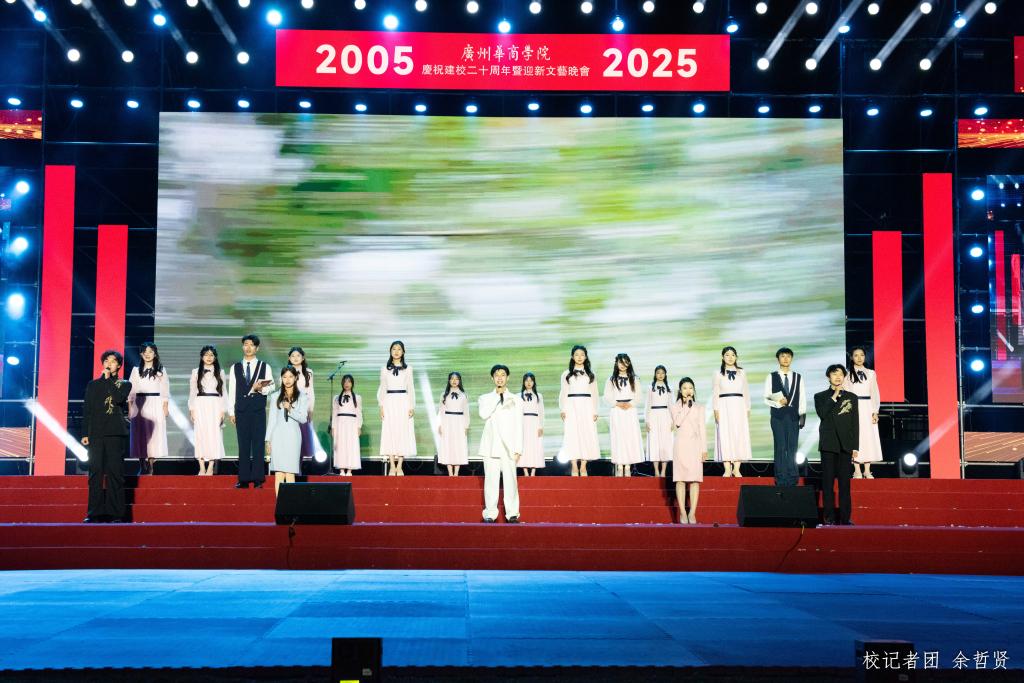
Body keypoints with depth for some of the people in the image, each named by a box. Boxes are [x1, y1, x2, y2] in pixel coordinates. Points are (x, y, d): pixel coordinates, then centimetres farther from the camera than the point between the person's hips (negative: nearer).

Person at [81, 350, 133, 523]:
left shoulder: (125, 385, 11)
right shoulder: (93, 385, 17)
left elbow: (118, 398, -11)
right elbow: (86, 410, 13)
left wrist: (108, 378, -4)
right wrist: (85, 433, 5)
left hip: (116, 433, -2)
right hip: (96, 433, 2)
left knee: (115, 472, -5)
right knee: (95, 472, -1)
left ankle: (115, 513, -4)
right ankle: (95, 513, 1)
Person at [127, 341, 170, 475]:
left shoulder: (161, 370, 7)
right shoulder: (136, 370, 10)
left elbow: (165, 391, 6)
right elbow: (131, 390, 8)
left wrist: (165, 407, -2)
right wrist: (130, 409, 2)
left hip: (155, 405, -1)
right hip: (139, 405, 1)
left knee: (154, 434, -7)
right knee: (140, 434, -2)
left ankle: (150, 465, -5)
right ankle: (143, 466, 1)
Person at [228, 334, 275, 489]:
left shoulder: (264, 367, 7)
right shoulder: (235, 368, 12)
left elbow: (271, 386, 1)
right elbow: (231, 391, 10)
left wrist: (260, 388, -20)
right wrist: (231, 412, 5)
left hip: (258, 410, -2)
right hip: (241, 410, 2)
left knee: (258, 445, -3)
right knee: (243, 445, 3)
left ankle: (258, 479, -2)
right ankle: (244, 479, 5)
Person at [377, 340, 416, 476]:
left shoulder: (408, 369, 8)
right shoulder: (385, 369, 9)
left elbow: (410, 388, 8)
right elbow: (382, 389, 10)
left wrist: (412, 407, 0)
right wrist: (381, 407, 1)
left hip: (403, 402, 0)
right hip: (389, 402, 0)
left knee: (403, 432, -5)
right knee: (390, 432, -5)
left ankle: (399, 467, -3)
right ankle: (392, 466, -3)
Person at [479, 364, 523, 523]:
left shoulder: (515, 399, 14)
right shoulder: (485, 398, 13)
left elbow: (519, 426, 9)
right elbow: (483, 414, -9)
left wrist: (518, 449, 2)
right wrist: (497, 396, -5)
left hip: (508, 446, 0)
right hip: (491, 446, 0)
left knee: (510, 480, -7)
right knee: (491, 480, -4)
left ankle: (512, 514, -3)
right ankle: (490, 514, 1)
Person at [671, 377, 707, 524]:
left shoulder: (699, 408, 10)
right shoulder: (675, 406, 7)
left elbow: (702, 429, 8)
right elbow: (677, 422, -10)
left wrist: (704, 449, 2)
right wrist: (686, 406, -9)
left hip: (695, 444, 1)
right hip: (681, 444, 0)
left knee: (695, 479, -4)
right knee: (680, 479, -3)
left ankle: (692, 513, -2)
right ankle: (682, 512, -1)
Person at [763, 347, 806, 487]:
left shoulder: (798, 377, 10)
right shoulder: (771, 377, 5)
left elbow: (802, 399, 8)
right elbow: (766, 399, 2)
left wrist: (802, 416, 0)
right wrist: (777, 403, -15)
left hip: (793, 416, 1)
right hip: (778, 416, -1)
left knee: (792, 448, 1)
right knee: (780, 448, -4)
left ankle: (792, 479, 6)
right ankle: (781, 480, -1)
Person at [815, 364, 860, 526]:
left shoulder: (851, 397, 12)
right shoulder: (820, 397, 8)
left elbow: (855, 423, 9)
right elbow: (822, 414, -11)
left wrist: (855, 447, 3)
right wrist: (834, 396, -11)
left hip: (845, 445, 1)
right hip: (828, 444, -1)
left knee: (845, 482, 0)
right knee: (828, 482, -2)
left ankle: (845, 518, 2)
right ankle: (828, 517, 0)